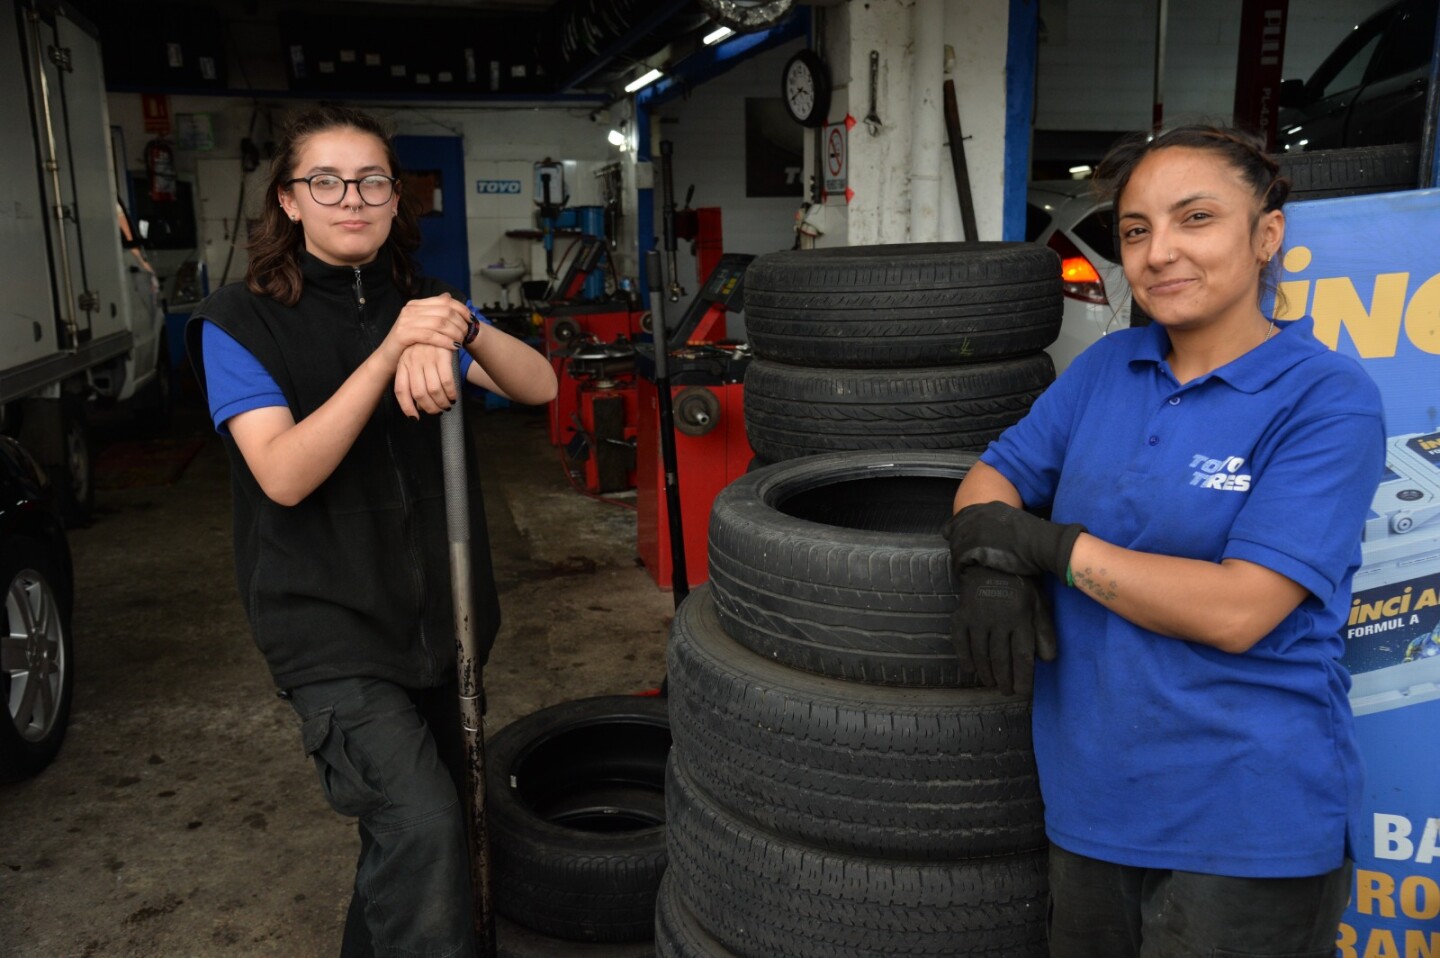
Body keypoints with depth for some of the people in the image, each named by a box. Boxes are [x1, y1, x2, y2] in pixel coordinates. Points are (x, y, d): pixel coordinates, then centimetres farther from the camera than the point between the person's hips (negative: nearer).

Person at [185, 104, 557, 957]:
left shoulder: (421, 305, 7)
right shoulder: (241, 321, -7)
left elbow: (541, 386, -6)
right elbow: (284, 474, -20)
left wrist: (463, 333, -26)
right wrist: (387, 356, -30)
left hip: (438, 616, 5)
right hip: (330, 622, -5)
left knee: (404, 833, 19)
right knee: (422, 824, -21)